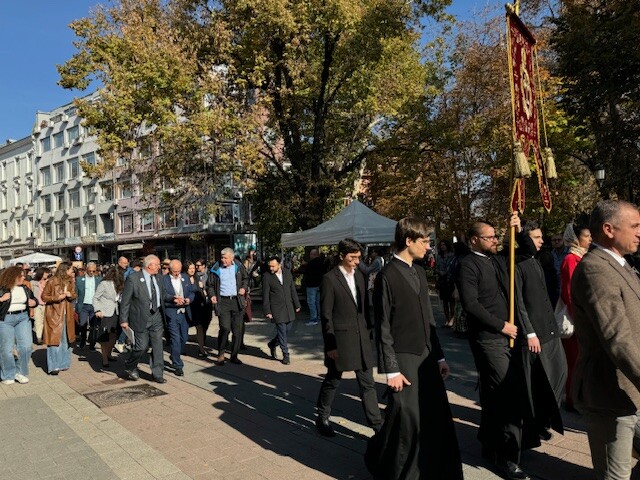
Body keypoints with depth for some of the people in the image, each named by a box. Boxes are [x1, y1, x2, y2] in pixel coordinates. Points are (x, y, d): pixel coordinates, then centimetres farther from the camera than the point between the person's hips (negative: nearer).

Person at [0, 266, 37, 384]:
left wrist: (34, 302, 3)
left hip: (23, 318, 4)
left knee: (26, 346, -2)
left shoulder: (25, 289, 9)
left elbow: (33, 298, 23)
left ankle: (20, 372, 15)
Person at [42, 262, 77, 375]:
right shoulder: (52, 281, -10)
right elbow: (44, 297, -5)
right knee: (54, 339, -4)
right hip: (54, 314, -6)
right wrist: (57, 297, -19)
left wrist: (71, 295, -7)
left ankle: (63, 364, 23)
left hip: (67, 315, 6)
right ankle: (53, 367, 3)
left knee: (66, 339, 11)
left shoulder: (71, 281, 7)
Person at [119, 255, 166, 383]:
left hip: (156, 317, 6)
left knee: (157, 346, 6)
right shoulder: (133, 278, -11)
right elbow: (125, 301, -9)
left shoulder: (157, 278, 8)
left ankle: (157, 374, 16)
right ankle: (130, 367, 29)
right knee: (141, 346, 1)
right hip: (141, 318, -5)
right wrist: (124, 320, -10)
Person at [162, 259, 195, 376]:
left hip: (184, 313, 5)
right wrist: (173, 298, -28)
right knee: (175, 340, -6)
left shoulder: (185, 277, 11)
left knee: (184, 338, 13)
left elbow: (192, 292, 12)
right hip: (171, 313, -5)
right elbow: (162, 295, -13)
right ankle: (177, 366, 5)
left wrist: (189, 299, -8)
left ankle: (175, 357, 38)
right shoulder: (163, 279, -5)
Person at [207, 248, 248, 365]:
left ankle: (234, 356, 17)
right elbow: (211, 285, 8)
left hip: (237, 301, 3)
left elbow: (246, 278, 19)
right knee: (225, 328, -14)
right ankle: (221, 354, 7)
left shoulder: (239, 267, 5)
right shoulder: (216, 269, 0)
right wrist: (212, 295, -9)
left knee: (237, 330, 5)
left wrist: (244, 288, 2)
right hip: (222, 302, -2)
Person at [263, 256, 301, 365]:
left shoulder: (287, 273, 3)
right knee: (282, 331, -3)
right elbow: (265, 296, -6)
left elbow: (293, 290, 9)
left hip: (289, 307, 5)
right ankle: (286, 355, 10)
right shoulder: (267, 277, -9)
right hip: (277, 309, -5)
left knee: (287, 330, 11)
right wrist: (267, 311, -9)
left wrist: (297, 304, 10)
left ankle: (272, 344, 34)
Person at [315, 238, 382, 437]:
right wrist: (330, 344, -14)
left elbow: (364, 306, 13)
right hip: (340, 338, -5)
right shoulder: (330, 278, -12)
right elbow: (326, 314, -12)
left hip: (361, 338, 6)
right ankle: (322, 418, 31)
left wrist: (369, 331, 9)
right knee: (332, 381, 11)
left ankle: (376, 423, 20)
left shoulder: (359, 275, 7)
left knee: (368, 383, 11)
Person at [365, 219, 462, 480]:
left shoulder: (419, 272, 11)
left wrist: (439, 356, 14)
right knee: (407, 421, 1)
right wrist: (391, 369, -14)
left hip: (426, 357, 7)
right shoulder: (387, 276, -12)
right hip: (404, 360, -7)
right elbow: (383, 328, -12)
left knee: (439, 418, 11)